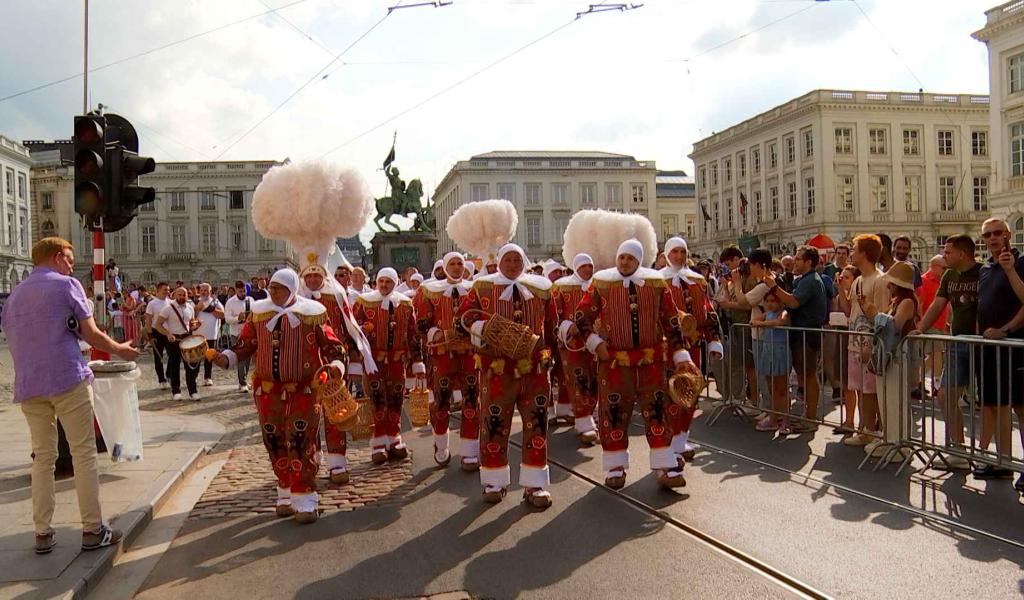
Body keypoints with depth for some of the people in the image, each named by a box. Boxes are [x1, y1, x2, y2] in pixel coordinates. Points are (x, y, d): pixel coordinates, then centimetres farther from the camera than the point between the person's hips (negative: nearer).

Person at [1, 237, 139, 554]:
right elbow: (91, 334, -4)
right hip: (67, 379, -6)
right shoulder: (67, 285, -2)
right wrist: (120, 350, 12)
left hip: (28, 386, 6)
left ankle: (42, 533, 12)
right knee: (83, 454, 0)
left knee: (42, 458, 11)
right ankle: (92, 530, 2)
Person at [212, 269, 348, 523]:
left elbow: (333, 345, -3)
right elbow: (246, 344, 12)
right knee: (275, 443, 10)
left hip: (303, 390, -4)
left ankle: (305, 500, -1)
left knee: (301, 443, -8)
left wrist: (336, 364, -22)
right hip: (268, 390, 4)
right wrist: (227, 357, -6)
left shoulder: (311, 314, -5)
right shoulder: (259, 312, 6)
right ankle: (286, 494, 25)